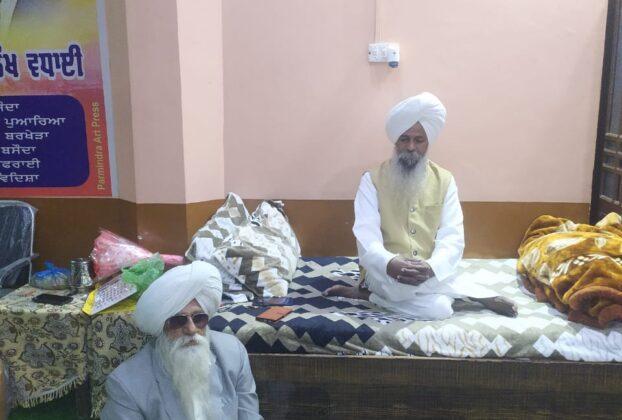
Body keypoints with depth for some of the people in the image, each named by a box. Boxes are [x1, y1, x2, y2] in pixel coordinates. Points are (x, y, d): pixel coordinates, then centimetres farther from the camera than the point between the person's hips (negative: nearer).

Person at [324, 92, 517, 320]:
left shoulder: (445, 180, 3)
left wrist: (431, 267, -28)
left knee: (438, 309, -25)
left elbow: (452, 237, -6)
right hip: (386, 272, -5)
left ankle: (368, 294, -7)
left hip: (429, 271, 6)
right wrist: (390, 264, -35)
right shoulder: (372, 180, -3)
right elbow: (366, 235, -13)